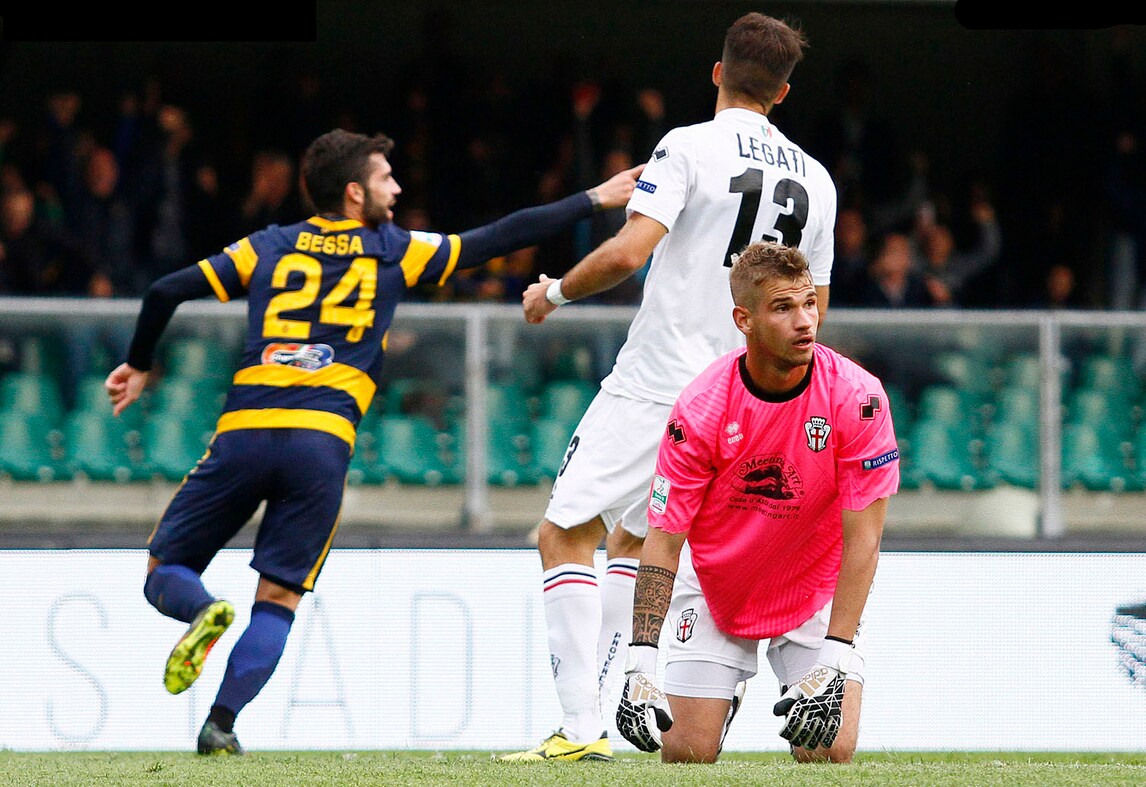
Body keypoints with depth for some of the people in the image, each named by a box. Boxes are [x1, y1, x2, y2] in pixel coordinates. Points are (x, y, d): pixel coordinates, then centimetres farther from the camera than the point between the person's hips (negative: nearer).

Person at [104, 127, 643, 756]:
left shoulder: (269, 247, 16)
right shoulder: (394, 252, 13)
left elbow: (165, 292, 12)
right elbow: (500, 237, 15)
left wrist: (139, 365, 28)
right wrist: (595, 200, 24)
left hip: (244, 432, 1)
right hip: (323, 443, -1)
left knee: (164, 573, 11)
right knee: (278, 600, 6)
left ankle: (205, 612, -23)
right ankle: (222, 723, -13)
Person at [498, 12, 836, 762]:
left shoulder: (690, 147, -8)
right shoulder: (815, 179, 10)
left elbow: (629, 251, -19)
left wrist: (556, 291, -2)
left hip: (656, 384, -7)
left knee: (565, 534, -4)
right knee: (633, 538, 22)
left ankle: (583, 725, -14)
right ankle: (593, 711, 14)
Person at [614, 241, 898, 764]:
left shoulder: (856, 396, -22)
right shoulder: (700, 407, -22)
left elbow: (862, 538, -20)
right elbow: (664, 539, -18)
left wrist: (835, 660, -28)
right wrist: (641, 663, -27)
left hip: (817, 595, 0)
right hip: (715, 592, 0)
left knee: (831, 751, -16)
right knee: (687, 753, -7)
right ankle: (724, 698, 29)